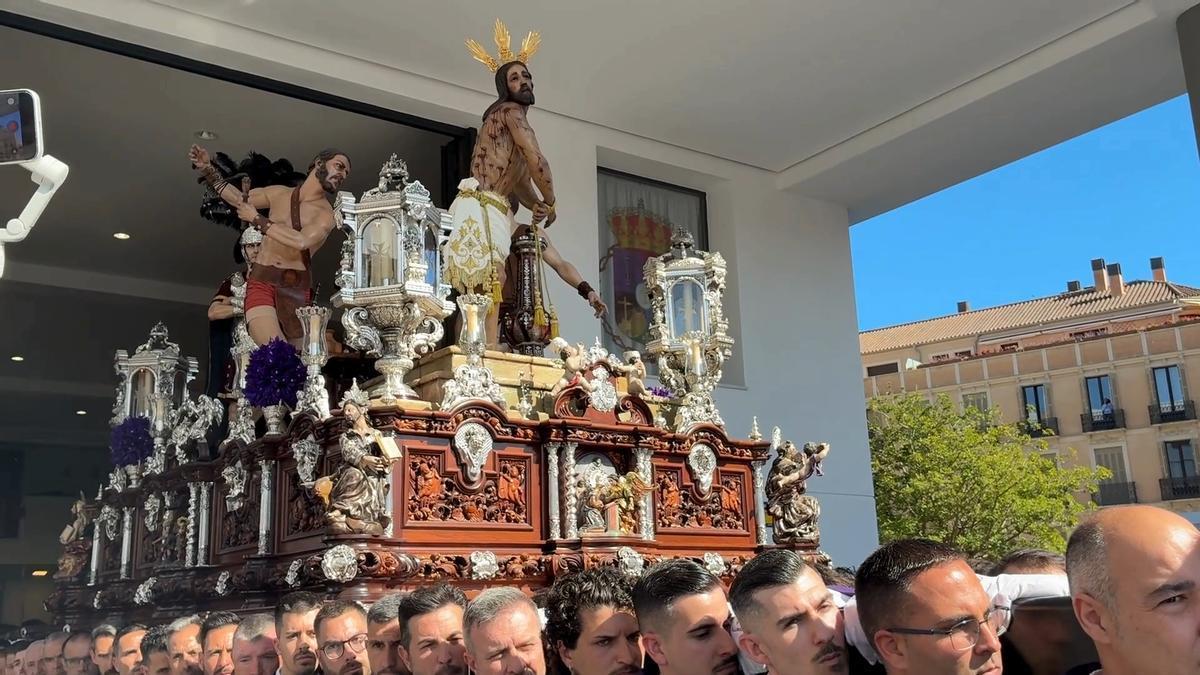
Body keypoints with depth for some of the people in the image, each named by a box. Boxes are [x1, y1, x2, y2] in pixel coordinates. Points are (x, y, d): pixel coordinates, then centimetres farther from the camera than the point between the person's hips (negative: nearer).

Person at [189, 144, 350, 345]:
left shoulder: (326, 214, 1)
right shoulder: (279, 194, 14)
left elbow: (301, 241, -18)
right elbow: (239, 198, 30)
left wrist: (257, 220, -9)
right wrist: (208, 169, 19)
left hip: (296, 290, -1)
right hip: (262, 283, 1)